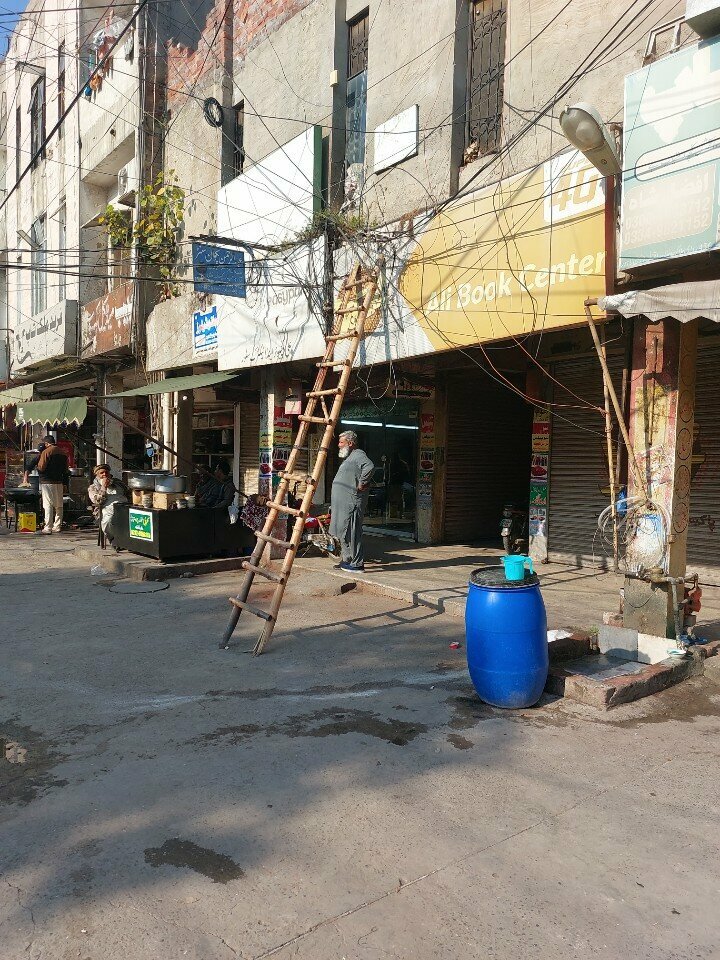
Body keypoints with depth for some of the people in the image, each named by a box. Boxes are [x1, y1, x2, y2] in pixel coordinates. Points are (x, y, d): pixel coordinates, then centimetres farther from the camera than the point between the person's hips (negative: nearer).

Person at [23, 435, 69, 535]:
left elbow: (41, 467, -11)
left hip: (47, 482, -6)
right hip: (59, 482, 6)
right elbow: (66, 470, 14)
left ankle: (48, 527, -6)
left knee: (48, 505, -4)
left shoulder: (46, 452, -10)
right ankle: (57, 526, 14)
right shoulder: (62, 453, 10)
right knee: (58, 505, 10)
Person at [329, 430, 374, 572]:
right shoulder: (348, 457, 23)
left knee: (352, 532, -9)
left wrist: (361, 484, -22)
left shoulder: (358, 454, -10)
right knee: (343, 532, 15)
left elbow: (370, 467, -30)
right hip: (343, 503, 11)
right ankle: (347, 560, 23)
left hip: (352, 502, -11)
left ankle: (357, 563, -5)